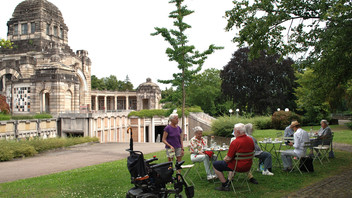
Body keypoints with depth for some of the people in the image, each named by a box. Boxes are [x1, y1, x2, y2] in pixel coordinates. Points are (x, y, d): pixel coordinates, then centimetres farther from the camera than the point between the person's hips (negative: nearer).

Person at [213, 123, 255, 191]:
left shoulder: (235, 142, -25)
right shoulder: (251, 140, -2)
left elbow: (228, 158, -21)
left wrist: (224, 159, 2)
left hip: (239, 167, -8)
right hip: (248, 166, 8)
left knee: (215, 164, 5)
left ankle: (225, 185, 6)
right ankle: (229, 180, 40)